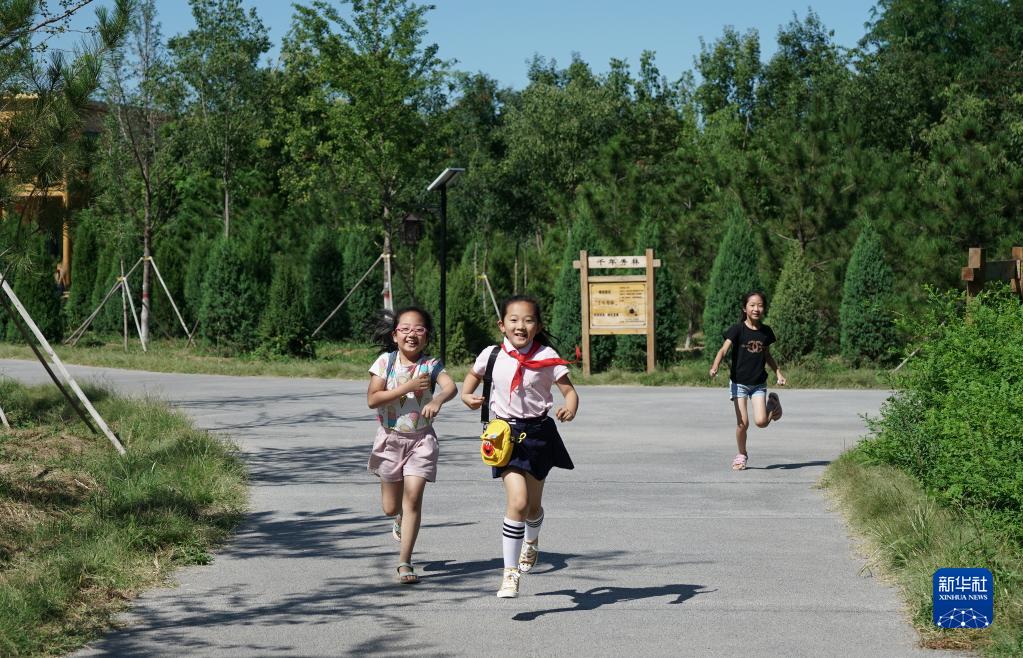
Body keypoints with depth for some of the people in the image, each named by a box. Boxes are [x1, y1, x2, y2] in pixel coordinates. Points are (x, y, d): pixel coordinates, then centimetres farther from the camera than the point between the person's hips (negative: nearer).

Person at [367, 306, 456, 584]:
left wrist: (438, 400, -48)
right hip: (391, 438, 1)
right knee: (391, 506, 10)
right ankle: (401, 519, 48)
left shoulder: (431, 365, -7)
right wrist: (407, 388, -22)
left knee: (413, 499, -11)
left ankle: (405, 562, -4)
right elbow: (372, 399, -13)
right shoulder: (385, 362, -5)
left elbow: (451, 386, -26)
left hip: (421, 439, -1)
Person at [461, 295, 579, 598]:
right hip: (506, 433, -1)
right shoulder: (492, 355, -2)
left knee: (533, 504, 15)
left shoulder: (547, 357, -7)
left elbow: (569, 390, -6)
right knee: (517, 501, -17)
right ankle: (510, 573, -9)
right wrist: (467, 395, -3)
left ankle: (531, 541, 51)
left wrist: (570, 409, -29)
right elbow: (473, 375, 18)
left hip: (538, 432, 1)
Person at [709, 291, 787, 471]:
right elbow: (724, 349, -21)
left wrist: (778, 373, 9)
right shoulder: (737, 329, -11)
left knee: (761, 421, -11)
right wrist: (715, 366, -38)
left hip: (759, 383, 2)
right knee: (742, 422, -6)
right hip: (739, 382, -2)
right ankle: (742, 454, 18)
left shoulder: (766, 331, 2)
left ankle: (772, 404, 23)